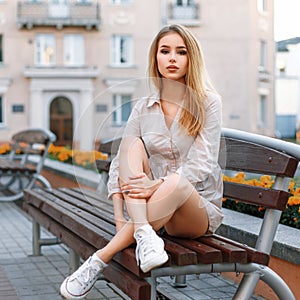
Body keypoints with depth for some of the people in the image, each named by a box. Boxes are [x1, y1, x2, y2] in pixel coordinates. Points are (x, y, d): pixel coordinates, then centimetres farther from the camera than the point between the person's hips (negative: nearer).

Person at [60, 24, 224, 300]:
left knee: (176, 182, -38)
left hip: (200, 207, -3)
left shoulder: (208, 103, -5)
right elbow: (120, 163, -1)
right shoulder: (143, 108, 5)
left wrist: (159, 185, -30)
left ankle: (100, 260, -34)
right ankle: (144, 234, -41)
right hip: (151, 203, 3)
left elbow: (202, 165, -15)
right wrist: (119, 215, -15)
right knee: (132, 143, -22)